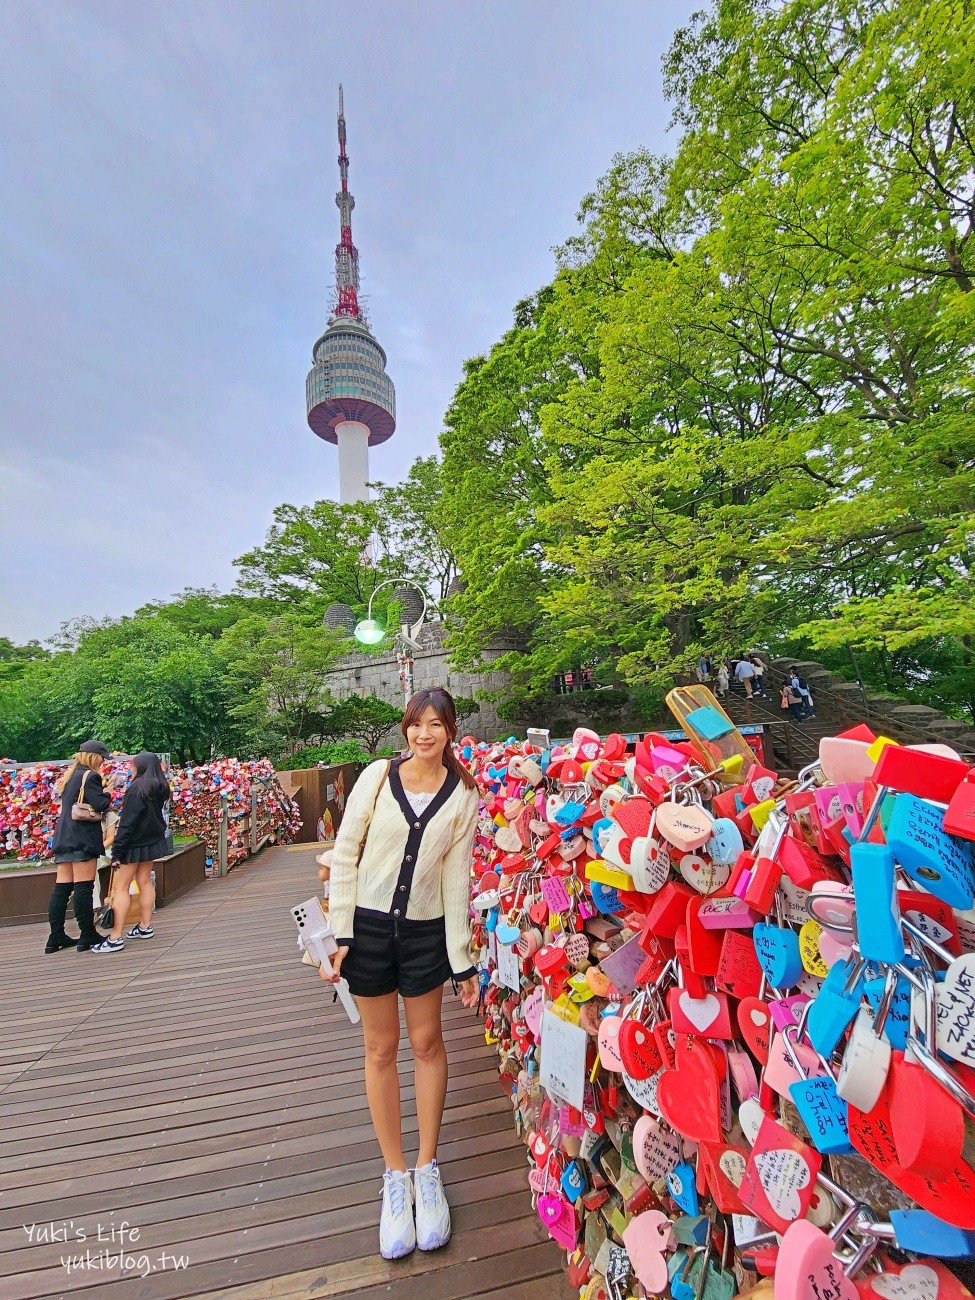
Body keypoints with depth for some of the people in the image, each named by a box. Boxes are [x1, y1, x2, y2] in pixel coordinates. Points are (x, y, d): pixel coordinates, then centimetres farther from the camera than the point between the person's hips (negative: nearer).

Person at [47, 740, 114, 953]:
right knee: (84, 887, -4)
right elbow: (99, 805, -19)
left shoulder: (69, 775, 16)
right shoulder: (90, 776, -12)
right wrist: (107, 792, 1)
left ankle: (56, 937, 16)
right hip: (83, 838, -9)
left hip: (63, 838, 9)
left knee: (61, 888, 10)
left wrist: (101, 790, 13)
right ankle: (87, 936, 3)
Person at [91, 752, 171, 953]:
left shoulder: (137, 789, -19)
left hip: (135, 844, -8)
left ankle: (115, 938, 0)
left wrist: (117, 852, -17)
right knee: (145, 883, 15)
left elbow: (127, 823, -20)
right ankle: (145, 927, 21)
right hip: (151, 841, 8)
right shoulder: (159, 788, 5)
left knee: (121, 887, -1)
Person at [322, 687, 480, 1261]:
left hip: (426, 931, 1)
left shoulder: (464, 796, -6)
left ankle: (428, 1169, 37)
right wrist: (339, 935, -8)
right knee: (382, 1047, 13)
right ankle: (396, 1176, 34)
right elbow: (345, 855, -5)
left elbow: (456, 878, -3)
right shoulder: (378, 776, -9)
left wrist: (463, 961, -2)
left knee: (427, 1043, 13)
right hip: (369, 923, 0)